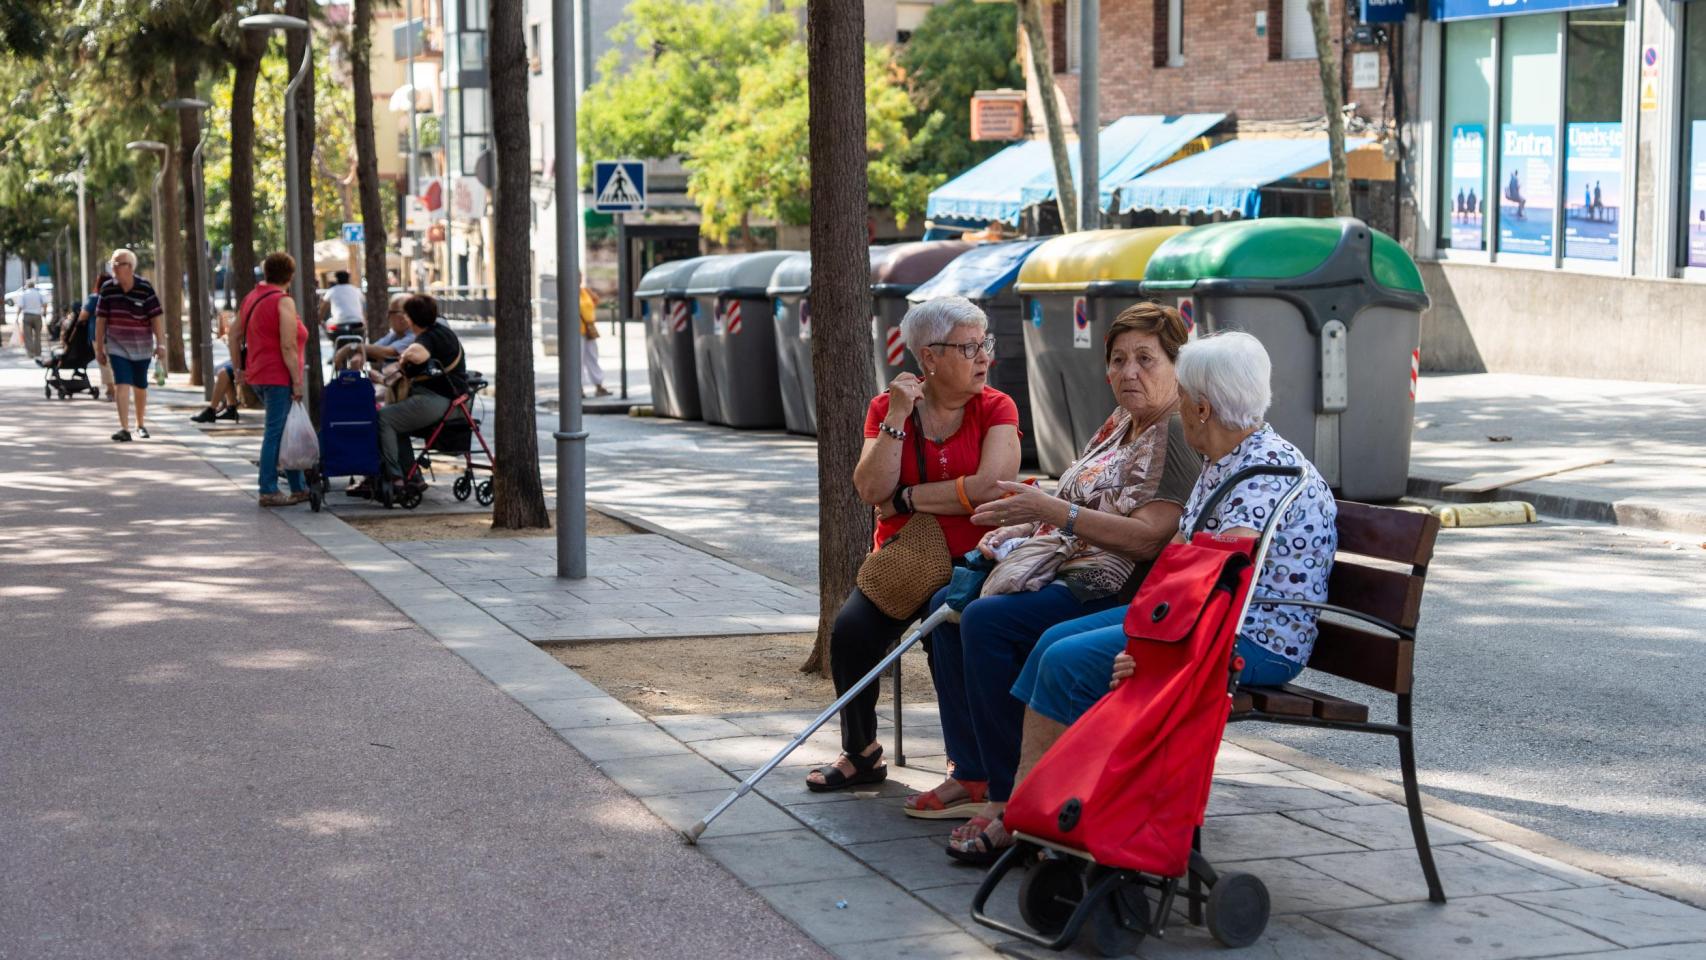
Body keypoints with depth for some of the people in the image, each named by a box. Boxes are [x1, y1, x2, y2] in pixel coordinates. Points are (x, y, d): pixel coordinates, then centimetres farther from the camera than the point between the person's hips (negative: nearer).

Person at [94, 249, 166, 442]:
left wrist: (160, 344, -15)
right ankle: (124, 428, -21)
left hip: (141, 346, 0)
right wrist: (99, 347, 2)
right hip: (117, 346, 0)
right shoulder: (107, 289, -4)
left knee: (140, 386, 14)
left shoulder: (145, 288, -11)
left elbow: (157, 317, -10)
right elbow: (101, 319, 1)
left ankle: (141, 424, 34)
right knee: (122, 384, -14)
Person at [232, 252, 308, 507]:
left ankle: (299, 487, 19)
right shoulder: (283, 301, -13)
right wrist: (297, 382, -16)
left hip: (257, 377, 9)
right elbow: (288, 347, -19)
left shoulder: (251, 298, 13)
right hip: (278, 378, -9)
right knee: (276, 433, -5)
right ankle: (268, 492, -4)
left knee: (285, 431, 15)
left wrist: (239, 368, 23)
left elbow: (235, 335, 18)